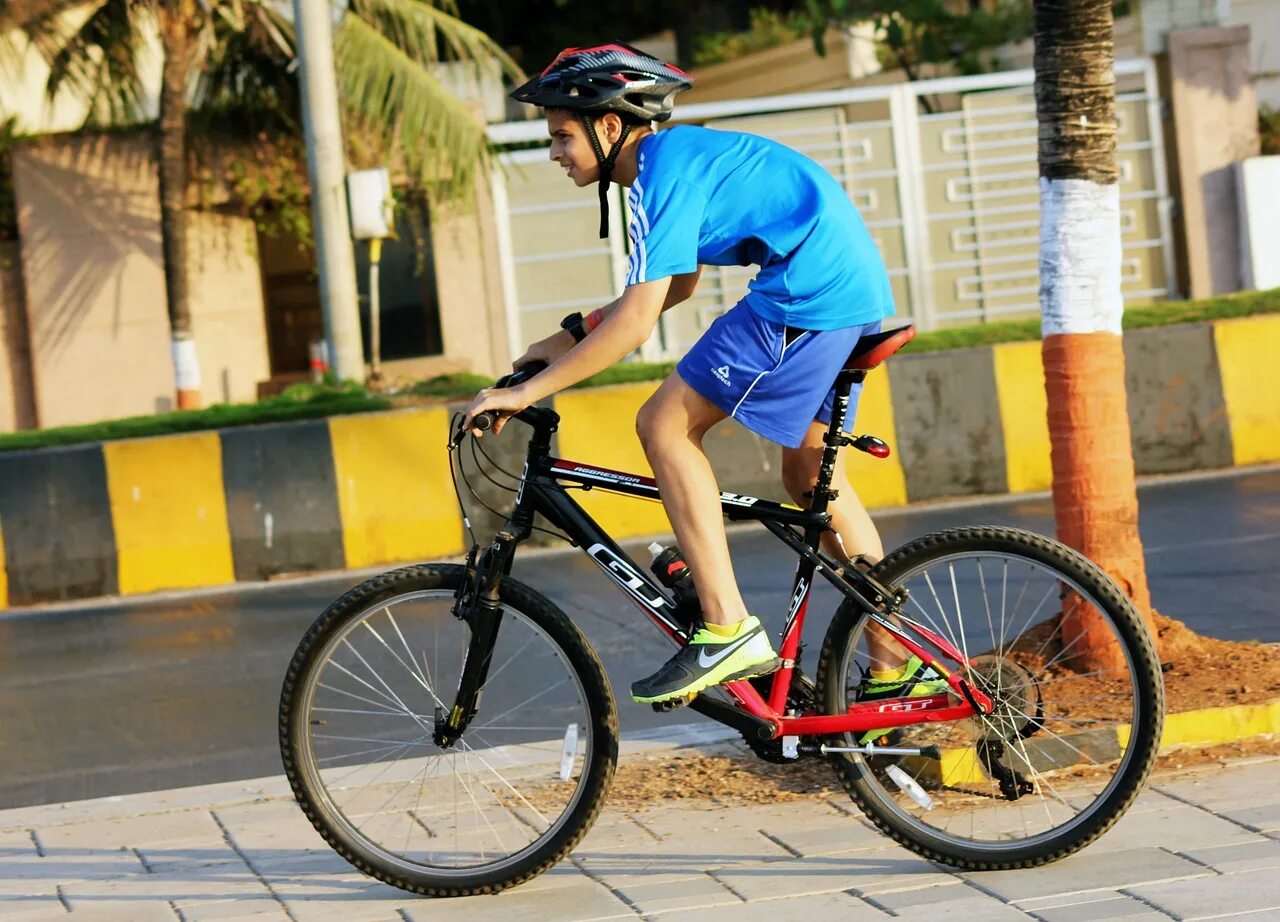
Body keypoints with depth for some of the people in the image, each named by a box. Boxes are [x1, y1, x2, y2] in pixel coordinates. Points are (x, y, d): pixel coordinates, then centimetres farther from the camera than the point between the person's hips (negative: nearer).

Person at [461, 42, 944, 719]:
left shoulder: (664, 172, -12)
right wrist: (573, 336, 24)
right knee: (808, 474, 19)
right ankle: (897, 664, 22)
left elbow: (637, 321, -18)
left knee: (665, 427, -7)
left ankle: (728, 631, -11)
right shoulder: (676, 155, 19)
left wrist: (527, 391, -15)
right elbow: (675, 285, 30)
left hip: (809, 294, -11)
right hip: (858, 285, 11)